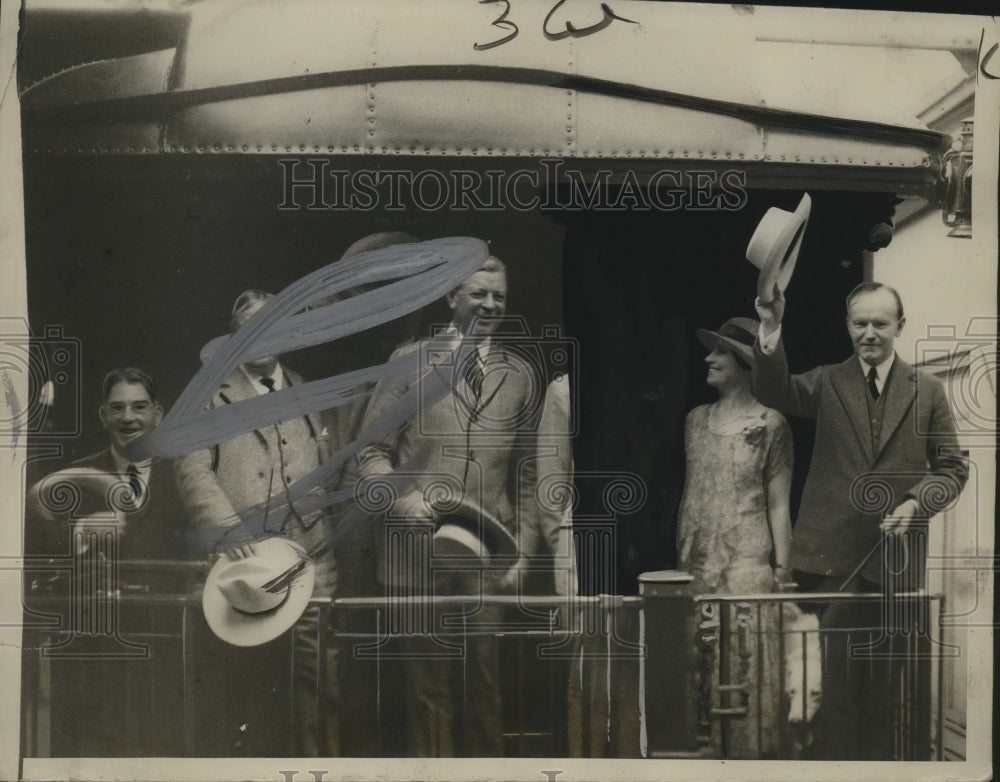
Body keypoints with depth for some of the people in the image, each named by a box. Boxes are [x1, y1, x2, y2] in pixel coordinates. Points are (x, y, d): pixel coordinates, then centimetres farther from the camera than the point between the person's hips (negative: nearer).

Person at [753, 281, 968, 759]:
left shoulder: (927, 391, 8)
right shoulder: (827, 383, 5)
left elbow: (952, 468, 9)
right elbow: (776, 392, -15)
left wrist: (916, 504, -10)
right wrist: (770, 343, -34)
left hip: (894, 558, 1)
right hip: (831, 555, -1)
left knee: (882, 677, 13)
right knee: (833, 676, -1)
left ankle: (877, 759, 27)